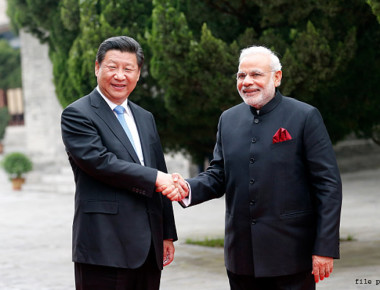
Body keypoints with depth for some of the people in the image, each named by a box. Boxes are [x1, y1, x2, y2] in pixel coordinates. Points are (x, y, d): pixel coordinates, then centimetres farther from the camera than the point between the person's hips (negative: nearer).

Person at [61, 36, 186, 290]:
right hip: (105, 247, -6)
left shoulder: (145, 118, 20)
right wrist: (155, 178, -15)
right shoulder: (77, 115, -2)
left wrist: (168, 234, 16)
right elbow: (100, 162, -16)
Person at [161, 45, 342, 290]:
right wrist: (189, 189, -9)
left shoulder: (305, 117, -5)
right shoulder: (229, 119, 11)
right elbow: (218, 175, 13)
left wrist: (325, 248, -13)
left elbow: (329, 185, -7)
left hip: (290, 254, -4)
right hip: (242, 256, 5)